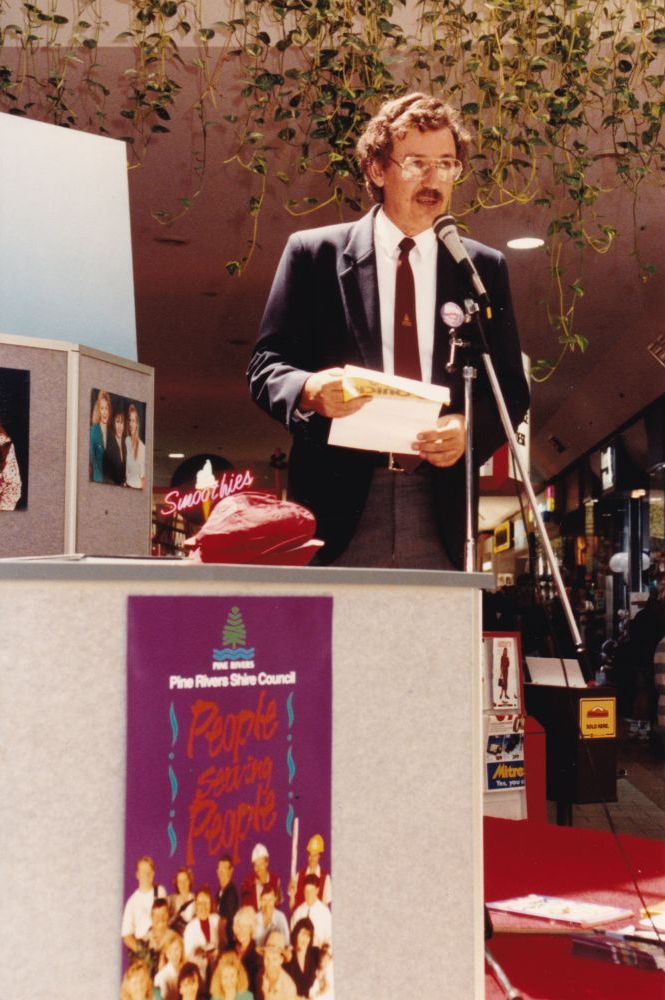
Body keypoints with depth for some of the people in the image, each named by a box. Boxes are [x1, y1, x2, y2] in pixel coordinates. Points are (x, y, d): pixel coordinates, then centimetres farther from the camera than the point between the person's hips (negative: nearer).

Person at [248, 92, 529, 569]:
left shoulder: (485, 268, 13)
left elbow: (512, 387, 13)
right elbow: (265, 365, 6)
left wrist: (471, 428, -8)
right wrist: (309, 390, -17)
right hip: (340, 507, -2)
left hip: (440, 512, 2)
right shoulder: (313, 253, 7)